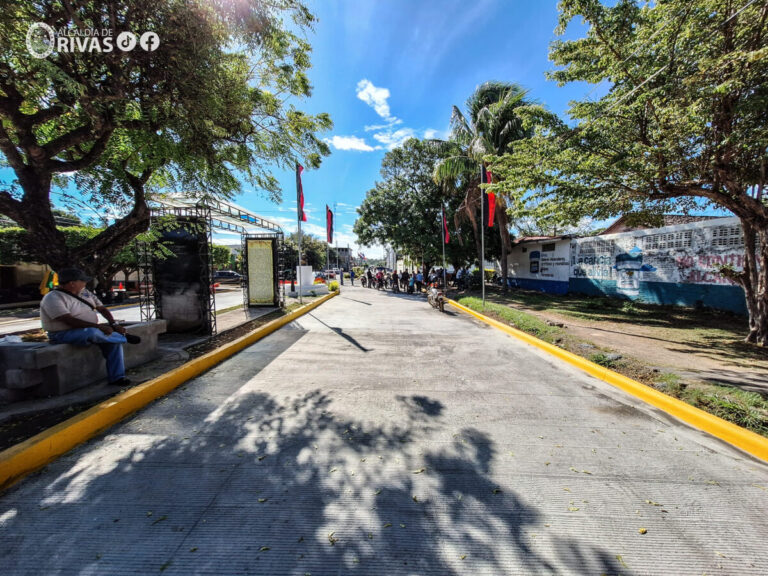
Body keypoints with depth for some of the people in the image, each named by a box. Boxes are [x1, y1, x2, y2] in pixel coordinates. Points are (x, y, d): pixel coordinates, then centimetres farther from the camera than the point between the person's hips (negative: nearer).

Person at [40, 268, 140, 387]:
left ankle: (117, 377, -10)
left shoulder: (84, 292, 9)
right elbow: (70, 321, -26)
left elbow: (102, 308, 10)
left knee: (113, 341, -14)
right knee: (92, 332, -38)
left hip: (90, 330, 8)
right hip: (63, 335, -7)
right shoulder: (53, 298, -14)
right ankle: (124, 336, -11)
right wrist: (98, 326, -33)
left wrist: (113, 324, -7)